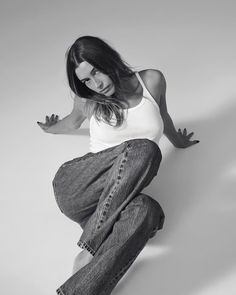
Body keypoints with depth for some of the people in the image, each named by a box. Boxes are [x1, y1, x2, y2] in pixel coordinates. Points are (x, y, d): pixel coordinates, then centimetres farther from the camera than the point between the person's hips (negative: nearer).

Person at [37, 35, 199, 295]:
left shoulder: (152, 81, 6)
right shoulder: (87, 100, 6)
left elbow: (163, 116, 27)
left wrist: (177, 141, 44)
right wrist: (52, 129, 50)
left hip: (118, 195, 1)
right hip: (75, 190, -1)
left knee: (145, 211, -39)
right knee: (143, 149, -33)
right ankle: (90, 250, -33)